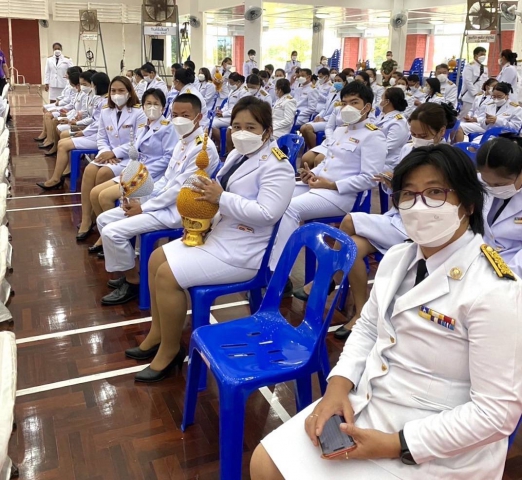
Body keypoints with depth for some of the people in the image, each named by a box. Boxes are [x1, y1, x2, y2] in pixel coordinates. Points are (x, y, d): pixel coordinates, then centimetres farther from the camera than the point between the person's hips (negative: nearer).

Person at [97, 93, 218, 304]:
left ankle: (133, 281, 2)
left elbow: (180, 189, -21)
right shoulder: (182, 142, 13)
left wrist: (143, 208, -14)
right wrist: (141, 200, 1)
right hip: (164, 201, 10)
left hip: (178, 210, -10)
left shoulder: (203, 147, -18)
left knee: (112, 232, -18)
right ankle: (126, 271, 17)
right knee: (104, 219, 8)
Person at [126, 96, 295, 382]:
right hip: (218, 234, 10)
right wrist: (206, 193, -5)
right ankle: (157, 334, 20)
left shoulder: (276, 166, -17)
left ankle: (170, 351, 1)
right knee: (156, 259, 9)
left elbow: (267, 213, -28)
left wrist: (221, 198, -25)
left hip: (241, 252, -10)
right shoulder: (236, 155, 11)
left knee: (167, 275, -17)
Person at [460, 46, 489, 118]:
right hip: (470, 97, -7)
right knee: (465, 118, -6)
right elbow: (468, 82, -14)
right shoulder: (469, 66, -5)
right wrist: (475, 93, -18)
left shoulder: (485, 68, 16)